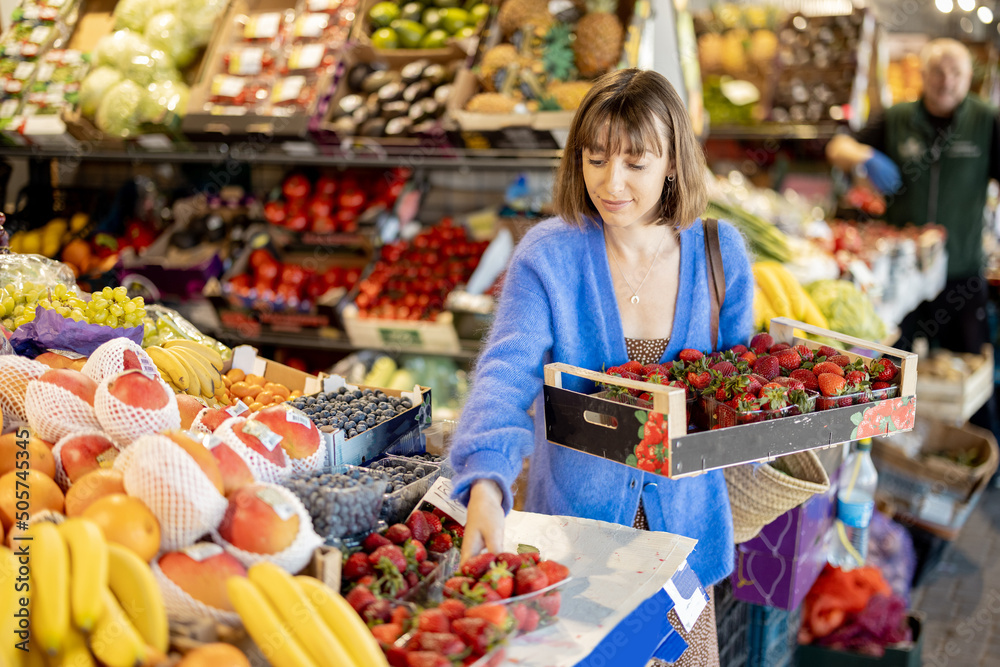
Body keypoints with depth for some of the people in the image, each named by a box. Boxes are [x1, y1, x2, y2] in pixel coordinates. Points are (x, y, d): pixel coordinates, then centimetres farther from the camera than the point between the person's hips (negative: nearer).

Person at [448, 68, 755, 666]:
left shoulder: (719, 252, -5)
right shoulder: (548, 255, -13)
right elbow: (507, 373, -25)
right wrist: (486, 483, -42)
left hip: (681, 520, 2)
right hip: (574, 515, -2)